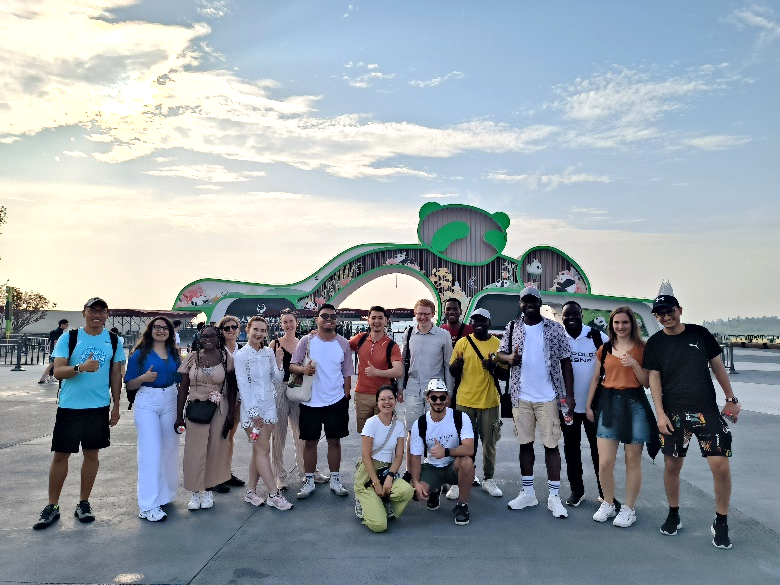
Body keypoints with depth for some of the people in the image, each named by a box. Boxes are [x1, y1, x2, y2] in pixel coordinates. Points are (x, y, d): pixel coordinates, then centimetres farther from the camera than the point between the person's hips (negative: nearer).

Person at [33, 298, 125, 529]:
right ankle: (52, 506, 18)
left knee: (92, 454, 9)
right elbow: (58, 371, -9)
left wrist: (115, 406, 6)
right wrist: (81, 367, -28)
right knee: (60, 455, 4)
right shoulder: (68, 338, -3)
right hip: (69, 407, -2)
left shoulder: (114, 341, 4)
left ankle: (83, 503, 22)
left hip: (99, 407, 2)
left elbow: (116, 376, 8)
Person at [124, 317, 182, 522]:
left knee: (169, 449, 8)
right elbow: (129, 385, -1)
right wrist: (144, 378, -20)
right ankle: (148, 505, -5)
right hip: (147, 404, -4)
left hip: (170, 403, 4)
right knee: (150, 451, -8)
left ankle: (164, 494, 24)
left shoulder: (175, 355, 10)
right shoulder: (140, 354, -1)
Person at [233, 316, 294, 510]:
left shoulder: (269, 352, 5)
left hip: (269, 406, 5)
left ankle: (251, 491, 21)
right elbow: (243, 385, -10)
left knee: (259, 450, 10)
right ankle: (274, 495, 1)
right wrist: (253, 412, -14)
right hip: (252, 407, -5)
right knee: (263, 449, -4)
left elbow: (277, 380, 6)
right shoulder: (240, 355, -8)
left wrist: (278, 362, -12)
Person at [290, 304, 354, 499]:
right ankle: (309, 481, 20)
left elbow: (347, 373, 8)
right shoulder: (307, 340, -2)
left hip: (336, 401, 1)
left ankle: (335, 480, 21)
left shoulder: (343, 343, 3)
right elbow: (292, 365, -3)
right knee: (310, 441, 7)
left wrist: (346, 398, 5)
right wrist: (303, 369, -24)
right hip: (310, 402, -1)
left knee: (334, 440, 9)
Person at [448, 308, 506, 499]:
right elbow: (453, 372, 5)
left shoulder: (498, 344, 3)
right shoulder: (462, 343, 3)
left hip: (489, 401, 1)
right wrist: (456, 366, -18)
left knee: (489, 442, 9)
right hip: (465, 400, 0)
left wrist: (494, 367, -15)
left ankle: (488, 479, 24)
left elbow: (505, 374, 6)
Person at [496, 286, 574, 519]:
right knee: (525, 443, 11)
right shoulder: (512, 328, 5)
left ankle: (554, 496, 11)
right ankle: (528, 492, 23)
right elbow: (500, 353, 9)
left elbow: (565, 361, -1)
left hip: (548, 397, -2)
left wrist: (569, 395, -6)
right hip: (521, 397, 2)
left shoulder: (555, 329, -1)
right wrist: (509, 357, -16)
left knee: (551, 445, 1)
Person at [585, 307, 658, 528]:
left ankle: (629, 509, 20)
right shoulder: (605, 349, 10)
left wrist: (635, 364, -15)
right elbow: (596, 378, 15)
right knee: (604, 462, -1)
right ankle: (607, 504, 19)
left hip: (635, 404, -2)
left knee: (633, 461, 5)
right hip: (609, 403, 2)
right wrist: (588, 405, 13)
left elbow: (647, 382, 1)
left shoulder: (641, 349, 2)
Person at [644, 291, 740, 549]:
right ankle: (673, 515, 26)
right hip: (673, 414, 0)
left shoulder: (700, 334, 3)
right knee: (672, 466, 6)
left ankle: (721, 523, 12)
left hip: (707, 411, 0)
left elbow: (717, 366, 10)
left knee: (721, 466, -7)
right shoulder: (655, 343, 1)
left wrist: (731, 399, 9)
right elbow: (654, 378, -1)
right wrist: (660, 413, -8)